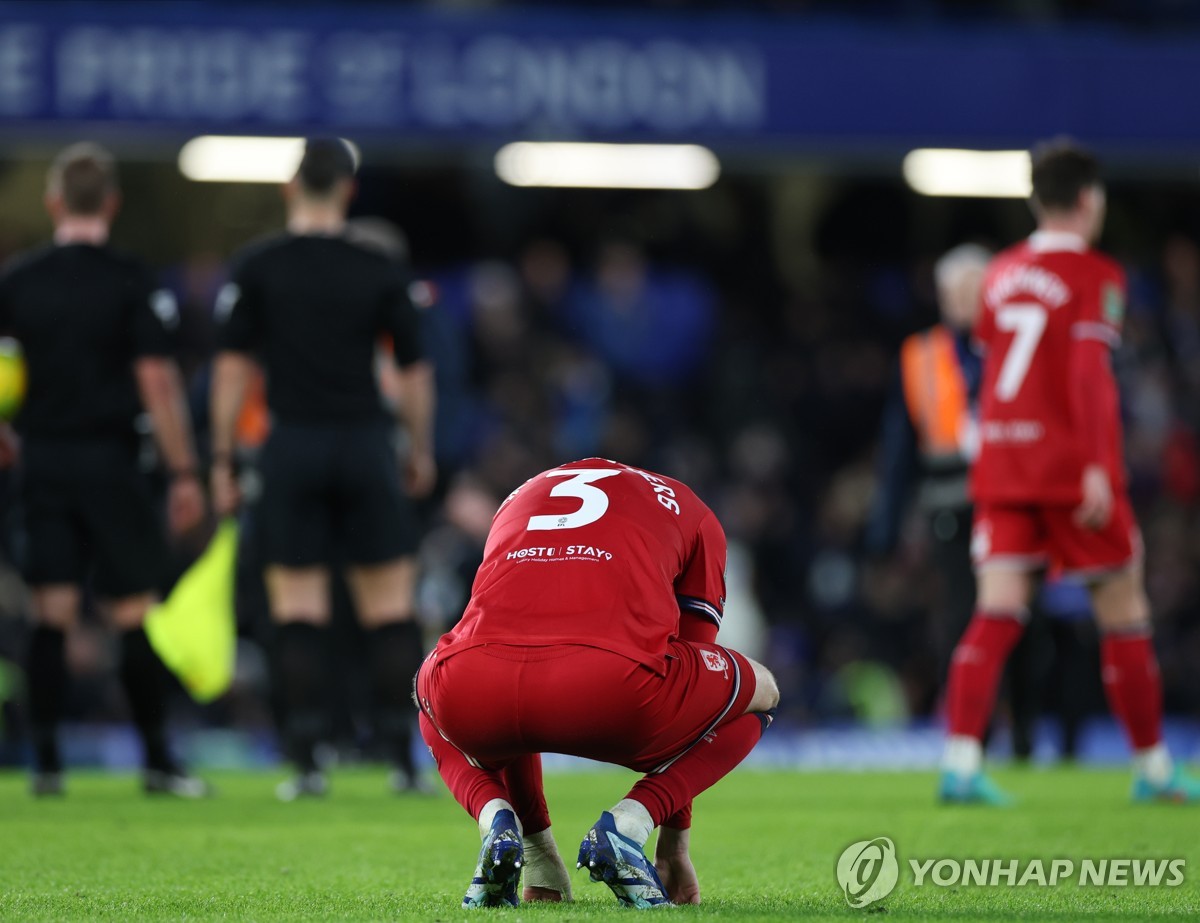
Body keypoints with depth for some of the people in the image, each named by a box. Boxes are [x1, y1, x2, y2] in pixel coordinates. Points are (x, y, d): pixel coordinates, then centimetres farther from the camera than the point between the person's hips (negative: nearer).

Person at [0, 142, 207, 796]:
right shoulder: (130, 283, -7)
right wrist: (183, 473, -8)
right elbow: (157, 381, -11)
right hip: (109, 460, -3)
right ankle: (156, 760, 6)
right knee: (135, 613, 2)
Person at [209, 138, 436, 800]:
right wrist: (421, 451, 16)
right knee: (388, 603, 6)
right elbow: (414, 370, 3)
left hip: (292, 444, 0)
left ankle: (306, 760, -2)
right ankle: (406, 755, 3)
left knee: (297, 606, 4)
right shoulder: (381, 273, 1)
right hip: (367, 443, 0)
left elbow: (231, 367, -4)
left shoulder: (256, 268, -1)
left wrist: (221, 461, 1)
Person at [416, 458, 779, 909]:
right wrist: (674, 849, 41)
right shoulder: (690, 514, 30)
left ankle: (497, 819, 10)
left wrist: (540, 856, 47)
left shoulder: (520, 499, 38)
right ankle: (628, 824, 4)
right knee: (759, 690, 29)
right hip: (612, 682, -3)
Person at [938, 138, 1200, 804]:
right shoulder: (1094, 275, -7)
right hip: (1071, 466, -5)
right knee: (1123, 608, 7)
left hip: (1001, 465, 5)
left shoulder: (1001, 273, 12)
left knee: (997, 613, -3)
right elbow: (1087, 373, -17)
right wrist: (1097, 467, -21)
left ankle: (959, 761, -18)